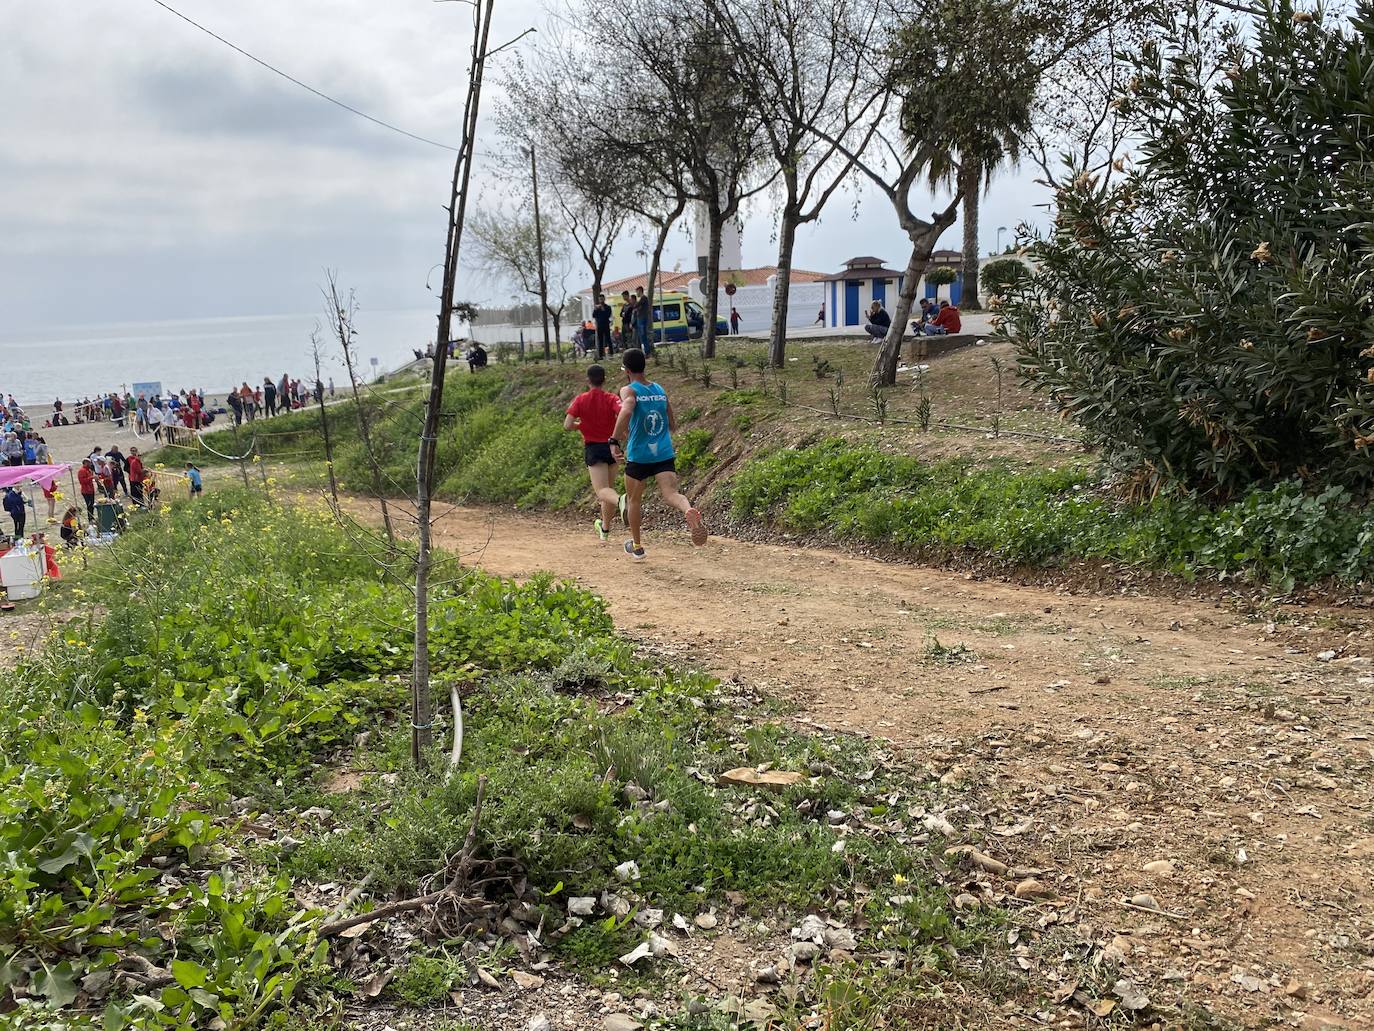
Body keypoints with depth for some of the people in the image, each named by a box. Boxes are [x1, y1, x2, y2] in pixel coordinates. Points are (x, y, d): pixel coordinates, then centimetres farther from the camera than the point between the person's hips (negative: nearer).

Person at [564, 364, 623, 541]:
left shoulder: (580, 399, -2)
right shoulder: (611, 398, -1)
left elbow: (567, 425, -9)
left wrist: (582, 424, 10)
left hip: (593, 448, -3)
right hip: (611, 446, 3)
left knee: (602, 491, -12)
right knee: (608, 487, 18)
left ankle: (621, 500, -48)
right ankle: (605, 528, 30)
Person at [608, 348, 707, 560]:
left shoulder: (629, 391, -6)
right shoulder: (661, 390, 12)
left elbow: (626, 413, -28)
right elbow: (673, 425, 18)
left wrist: (614, 441, -24)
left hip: (638, 456, -3)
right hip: (664, 454, 3)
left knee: (634, 500, 17)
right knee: (671, 493, -12)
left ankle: (636, 547, 30)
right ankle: (690, 511, -48)